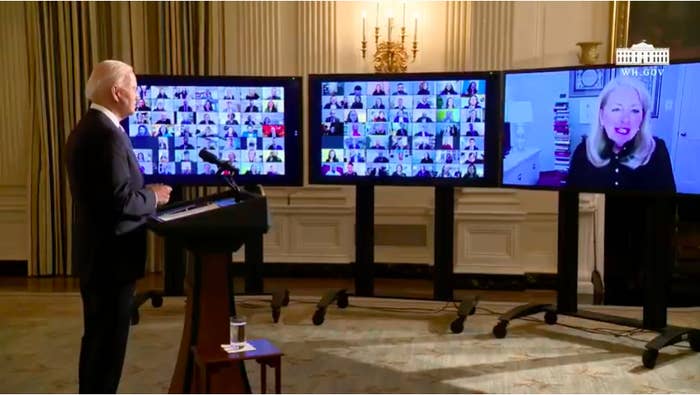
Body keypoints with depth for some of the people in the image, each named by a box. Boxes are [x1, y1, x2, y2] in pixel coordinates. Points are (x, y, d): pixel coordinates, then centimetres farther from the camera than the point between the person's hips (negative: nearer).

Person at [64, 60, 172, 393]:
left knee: (97, 336, 20)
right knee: (108, 340, 1)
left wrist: (144, 192, 11)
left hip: (95, 252, 10)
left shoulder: (85, 128, 10)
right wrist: (153, 197, -9)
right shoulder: (108, 135, -22)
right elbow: (120, 201, -27)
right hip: (111, 256, -10)